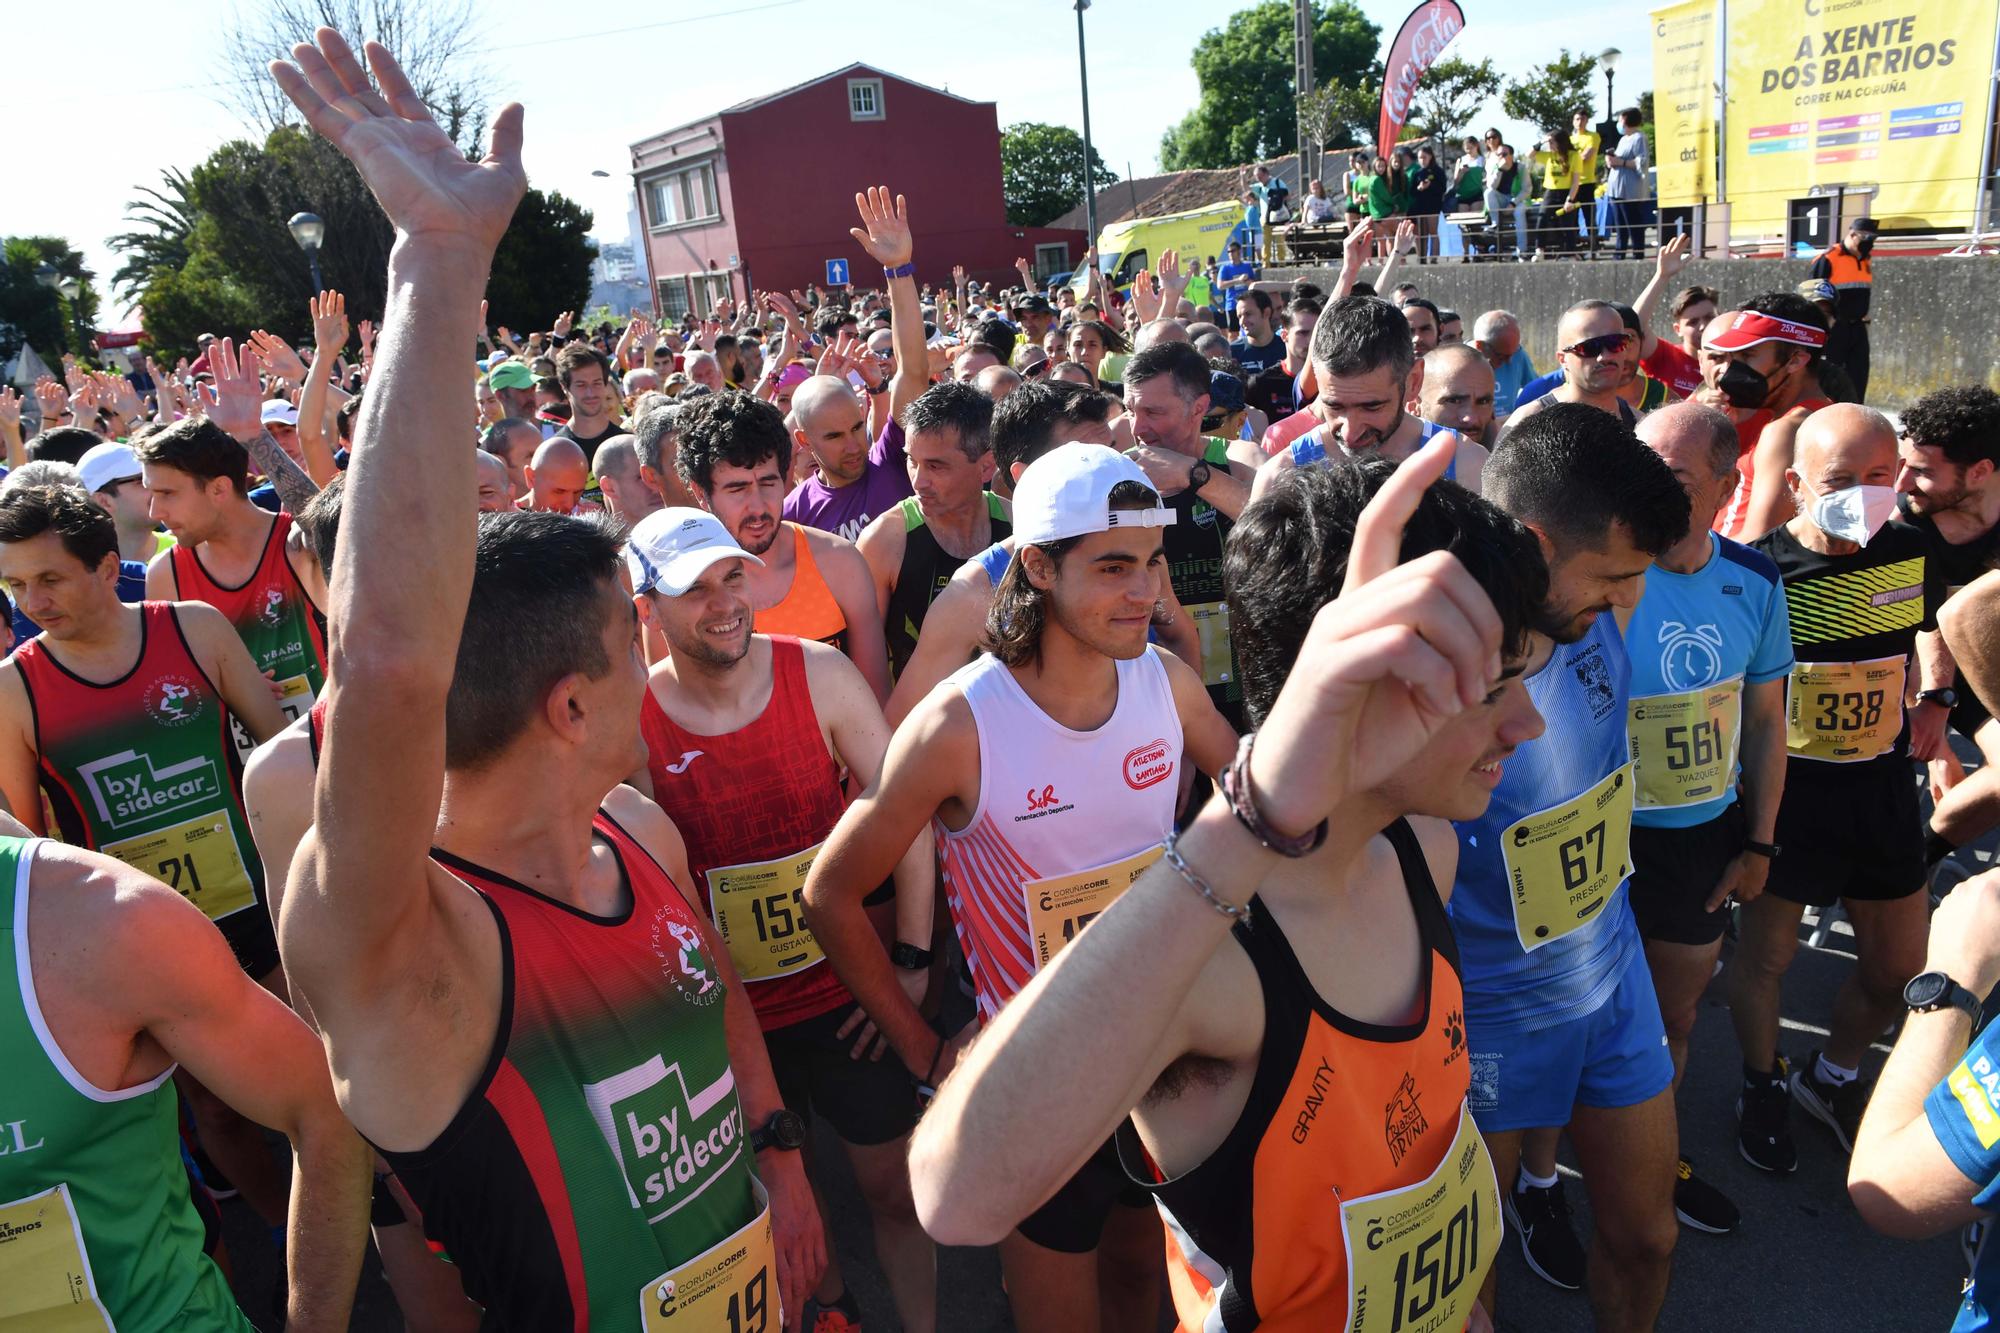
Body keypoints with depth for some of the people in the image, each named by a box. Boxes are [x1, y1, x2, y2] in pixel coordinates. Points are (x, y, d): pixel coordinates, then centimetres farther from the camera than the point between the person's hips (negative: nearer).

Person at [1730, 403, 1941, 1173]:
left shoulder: (1910, 552, -4)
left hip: (1882, 789, 5)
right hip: (1786, 789, -5)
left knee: (1898, 966, 14)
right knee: (1766, 955, 9)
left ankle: (1833, 1078, 41)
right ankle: (1763, 1087, 36)